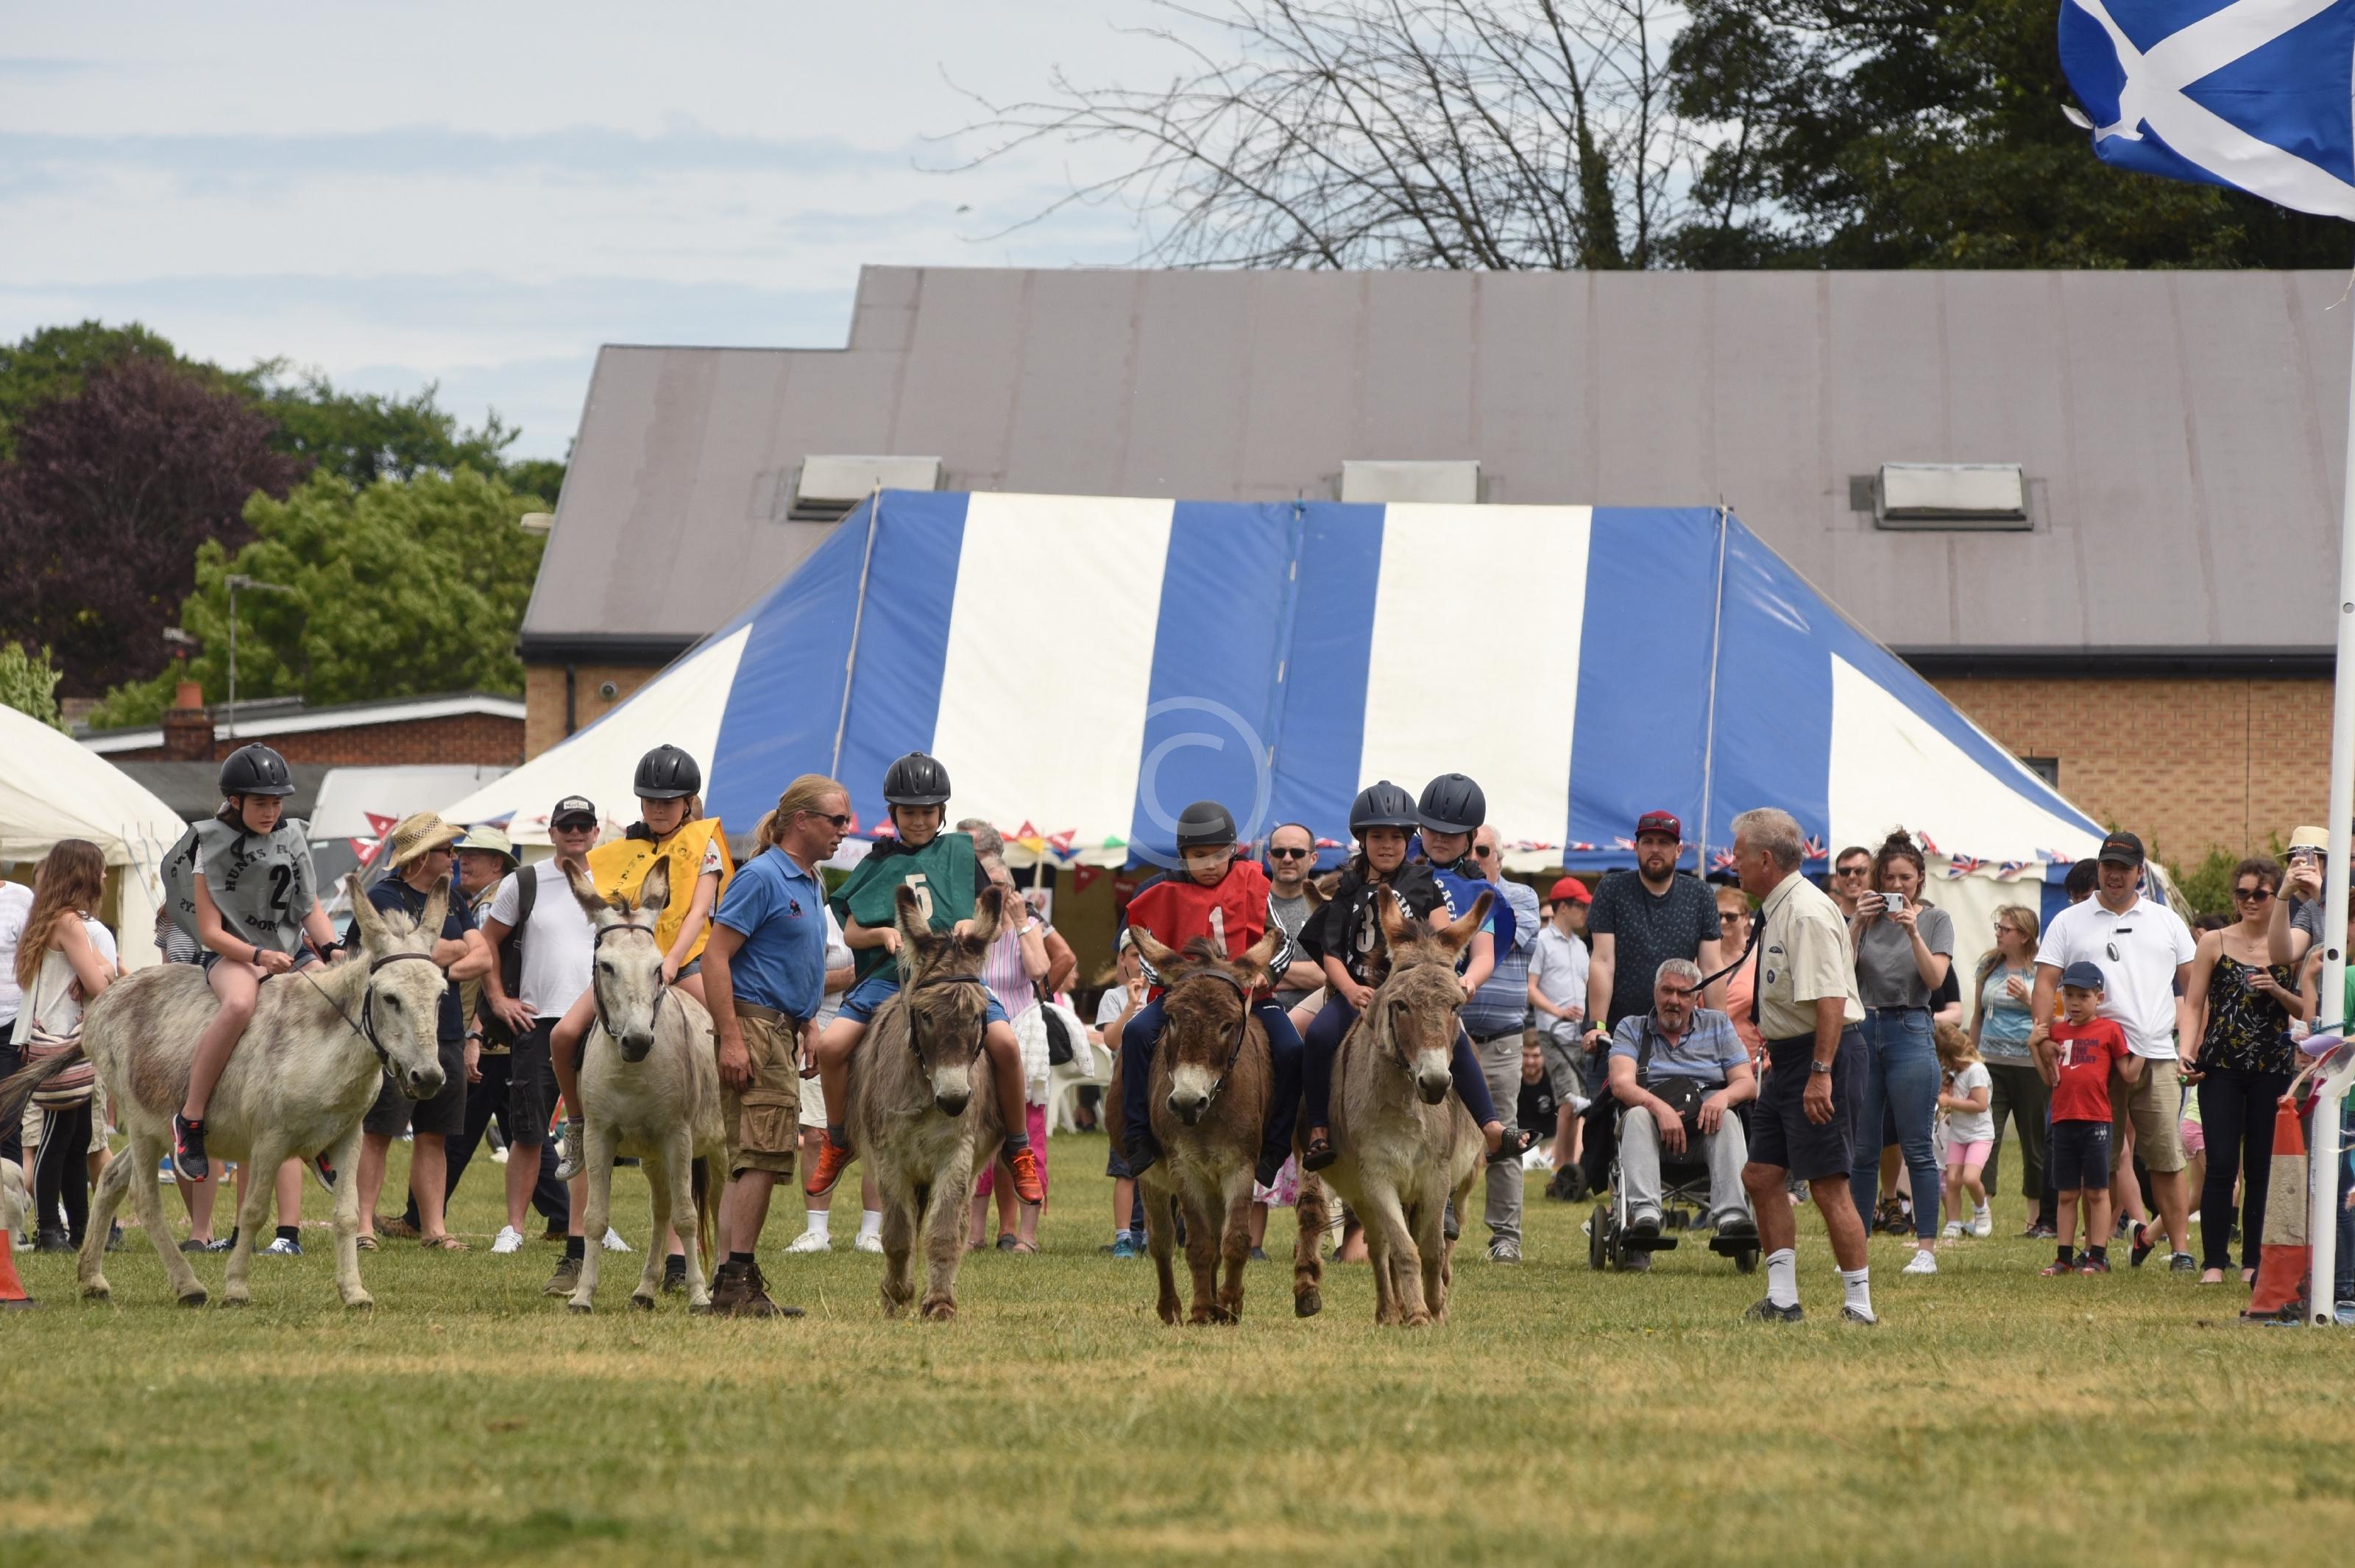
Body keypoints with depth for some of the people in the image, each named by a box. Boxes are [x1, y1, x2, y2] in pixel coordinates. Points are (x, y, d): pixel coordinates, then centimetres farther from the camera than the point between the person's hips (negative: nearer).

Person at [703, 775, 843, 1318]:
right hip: (755, 1028, -10)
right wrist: (731, 1040, -22)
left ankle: (732, 1284, 11)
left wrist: (809, 1029, 22)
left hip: (781, 1030, 10)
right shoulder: (762, 876, -12)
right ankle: (737, 1282, -12)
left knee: (750, 1162, 9)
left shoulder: (810, 884, 16)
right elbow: (715, 955, -17)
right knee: (762, 1156, -12)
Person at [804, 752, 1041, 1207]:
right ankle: (837, 1143, 3)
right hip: (889, 976, 1)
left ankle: (1019, 1151, -9)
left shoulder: (963, 853, 12)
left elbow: (1008, 914, 13)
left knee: (1005, 1042, -28)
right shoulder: (877, 865, 14)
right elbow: (851, 932, 11)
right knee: (831, 1045, -22)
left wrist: (975, 923, -8)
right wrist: (883, 933, -10)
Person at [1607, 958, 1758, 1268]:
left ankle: (1733, 1216, -52)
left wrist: (1723, 1096, -16)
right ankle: (1644, 1216, -52)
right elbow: (1621, 1084, -4)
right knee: (1637, 1116, -34)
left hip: (1704, 1123, 1)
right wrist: (1658, 1107, -25)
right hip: (1652, 1117, -1)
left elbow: (1747, 1082, 9)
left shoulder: (1718, 1025, 19)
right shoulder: (1632, 1028, 14)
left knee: (1729, 1121, -32)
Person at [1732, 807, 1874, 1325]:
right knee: (1761, 1176, 9)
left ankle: (1859, 1304, -1)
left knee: (1828, 1185, -7)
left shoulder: (1806, 913, -18)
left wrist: (1821, 1072, -29)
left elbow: (1830, 1000, -25)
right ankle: (1782, 1297, 12)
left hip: (1823, 1053, -11)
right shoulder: (1777, 910, 13)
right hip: (1790, 1057, 11)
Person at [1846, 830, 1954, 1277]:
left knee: (1917, 1148, -4)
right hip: (1863, 1030, 3)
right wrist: (1857, 925, -12)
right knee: (1861, 1150, 5)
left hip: (1910, 1031, -3)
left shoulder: (1935, 920, 5)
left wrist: (1913, 932, -19)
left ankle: (1926, 1248, -2)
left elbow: (1936, 979, -8)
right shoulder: (1867, 916, 10)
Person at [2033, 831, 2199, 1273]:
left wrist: (2192, 1043, 6)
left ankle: (2181, 1250, -1)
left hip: (2156, 1057, 1)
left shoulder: (2166, 922, 14)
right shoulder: (2069, 923, 10)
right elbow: (2045, 983, 3)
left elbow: (2193, 984, 16)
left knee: (2167, 1160, -3)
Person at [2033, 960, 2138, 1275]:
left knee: (2097, 1192, 1)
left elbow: (2129, 1074, -3)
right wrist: (2035, 1046, 5)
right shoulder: (2057, 1032, 11)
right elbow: (2050, 1079, 13)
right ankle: (2065, 1257, 13)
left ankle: (2098, 1257, 5)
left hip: (2096, 1121, -4)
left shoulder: (2110, 1030, -2)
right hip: (2063, 1121, 4)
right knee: (2067, 1193, 9)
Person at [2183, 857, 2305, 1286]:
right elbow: (2193, 1004, 3)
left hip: (2273, 1069, 1)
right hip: (2221, 1068, -1)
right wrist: (2187, 1051, -12)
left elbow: (2307, 1011, 8)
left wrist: (2277, 991, -10)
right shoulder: (2214, 943, 5)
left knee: (2262, 1167, 3)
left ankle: (2254, 1261, 9)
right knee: (2221, 1165, -7)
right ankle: (2213, 1261, -3)